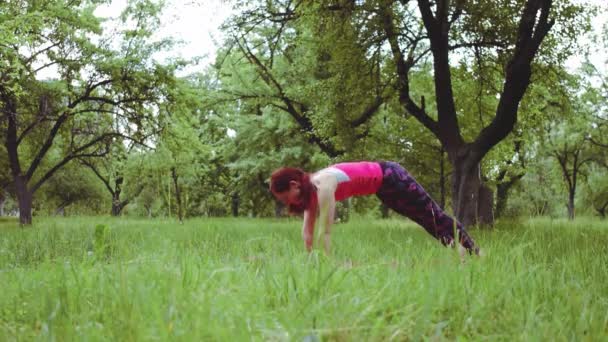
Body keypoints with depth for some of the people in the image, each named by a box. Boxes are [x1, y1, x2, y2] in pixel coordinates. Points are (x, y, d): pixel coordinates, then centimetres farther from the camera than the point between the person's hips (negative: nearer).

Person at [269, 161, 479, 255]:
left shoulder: (323, 186, -32)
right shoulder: (309, 188, -6)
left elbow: (326, 231, -32)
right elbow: (307, 229, 1)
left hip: (389, 178, -8)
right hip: (380, 182, 8)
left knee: (435, 218, 7)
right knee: (428, 220, 20)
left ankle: (474, 253, 22)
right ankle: (465, 249, 35)